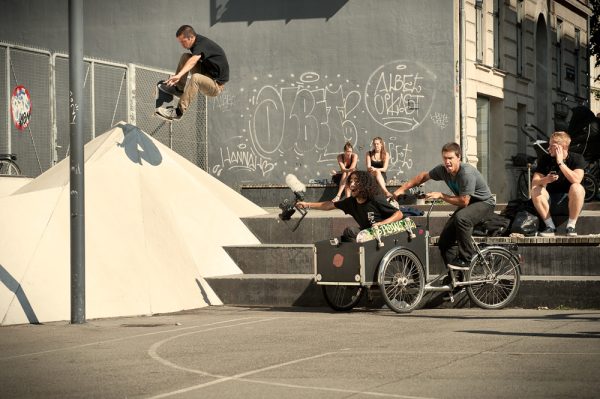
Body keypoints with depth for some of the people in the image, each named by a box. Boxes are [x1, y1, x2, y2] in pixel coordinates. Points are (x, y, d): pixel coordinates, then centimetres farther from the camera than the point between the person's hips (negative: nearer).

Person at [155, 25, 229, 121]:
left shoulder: (202, 44, -25)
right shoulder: (197, 43, 3)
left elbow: (193, 61, -43)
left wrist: (179, 75, -58)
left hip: (216, 85, -10)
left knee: (196, 78, -39)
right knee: (185, 56, 2)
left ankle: (178, 112, -37)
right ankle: (178, 89, 0)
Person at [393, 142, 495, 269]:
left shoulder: (467, 173, -31)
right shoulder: (442, 169, -10)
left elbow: (463, 202, -29)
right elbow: (423, 176, 9)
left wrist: (440, 195, -22)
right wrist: (403, 188, 5)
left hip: (484, 202, -7)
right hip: (468, 204, 8)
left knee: (461, 218, -38)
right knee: (444, 242, -1)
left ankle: (465, 260, -26)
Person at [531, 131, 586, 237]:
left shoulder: (577, 158, -8)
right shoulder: (545, 160, -1)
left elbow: (576, 180, -26)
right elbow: (534, 182, -10)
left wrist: (560, 162, -26)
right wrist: (546, 180, -32)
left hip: (570, 203, -2)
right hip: (551, 203, 3)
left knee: (577, 188, -33)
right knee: (536, 190, -25)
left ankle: (571, 226, -23)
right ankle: (550, 226, -18)